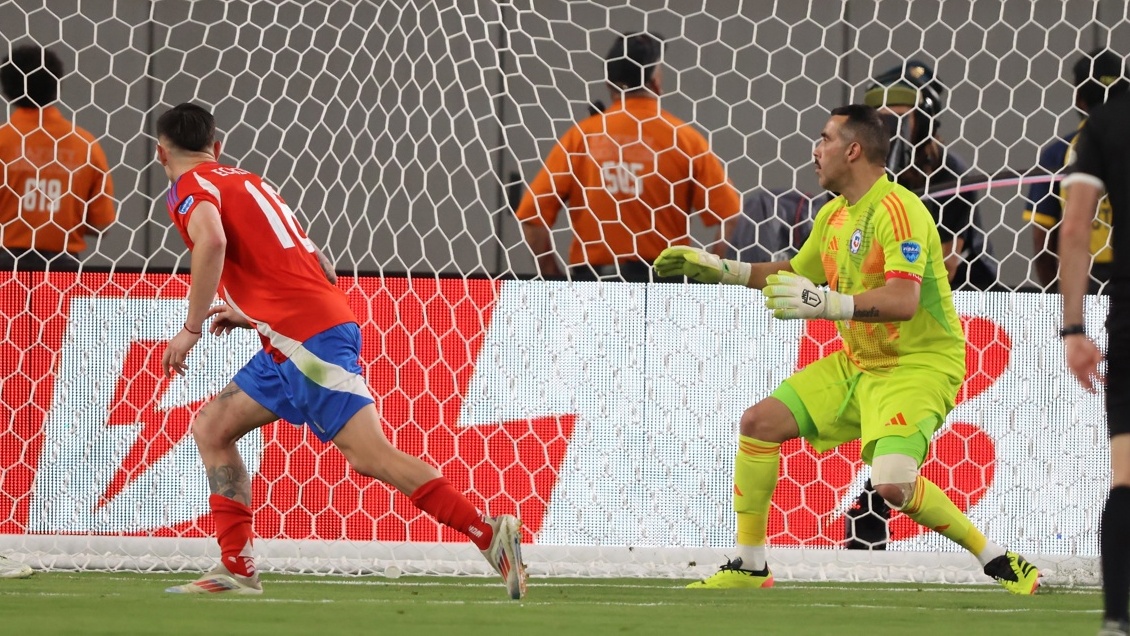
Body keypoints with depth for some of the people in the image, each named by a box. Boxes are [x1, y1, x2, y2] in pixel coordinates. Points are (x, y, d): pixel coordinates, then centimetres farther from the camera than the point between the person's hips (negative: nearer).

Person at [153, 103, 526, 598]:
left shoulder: (190, 187, 1)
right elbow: (325, 273, 25)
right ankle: (237, 570, 10)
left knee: (370, 454, -16)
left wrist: (191, 328, -16)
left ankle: (490, 533, -23)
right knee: (211, 428, 14)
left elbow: (212, 241, -24)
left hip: (305, 336, -9)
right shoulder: (248, 183, 27)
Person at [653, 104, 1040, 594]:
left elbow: (903, 300, -33)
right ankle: (749, 567, 11)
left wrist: (825, 303, -43)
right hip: (857, 364, 9)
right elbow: (796, 274, 27)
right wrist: (722, 270, 19)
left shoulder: (897, 209, -20)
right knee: (760, 422, 0)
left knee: (893, 484, -28)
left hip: (919, 365, -9)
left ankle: (999, 562, -9)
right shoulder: (833, 216, 8)